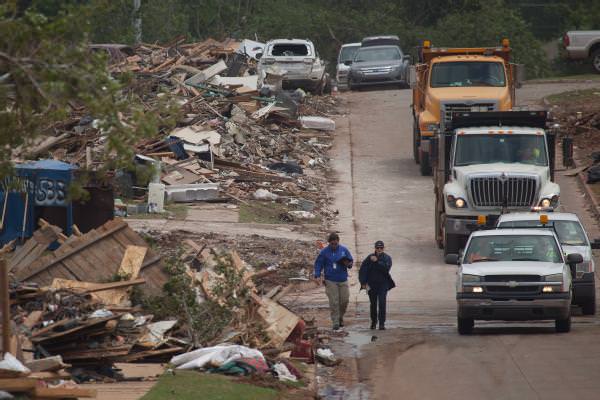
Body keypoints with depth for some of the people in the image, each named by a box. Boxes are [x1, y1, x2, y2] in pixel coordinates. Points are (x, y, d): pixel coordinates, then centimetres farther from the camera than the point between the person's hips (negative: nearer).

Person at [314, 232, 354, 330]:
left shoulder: (344, 250, 6)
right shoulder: (324, 252, -1)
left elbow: (351, 260, 14)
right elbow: (318, 264, 2)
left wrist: (348, 264, -10)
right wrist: (318, 276, -10)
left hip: (343, 280, 3)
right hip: (331, 281, -3)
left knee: (345, 300, 2)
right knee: (334, 302, -8)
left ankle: (340, 318, 26)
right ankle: (335, 322, -3)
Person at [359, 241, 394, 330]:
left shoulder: (387, 258, 0)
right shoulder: (370, 258, 0)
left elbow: (386, 268, -18)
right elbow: (363, 270, 0)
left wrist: (377, 261, -21)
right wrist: (363, 282, -6)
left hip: (383, 284, -1)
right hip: (372, 285, 1)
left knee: (382, 303, -11)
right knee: (373, 304, 8)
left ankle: (382, 323, -9)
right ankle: (373, 321, 25)